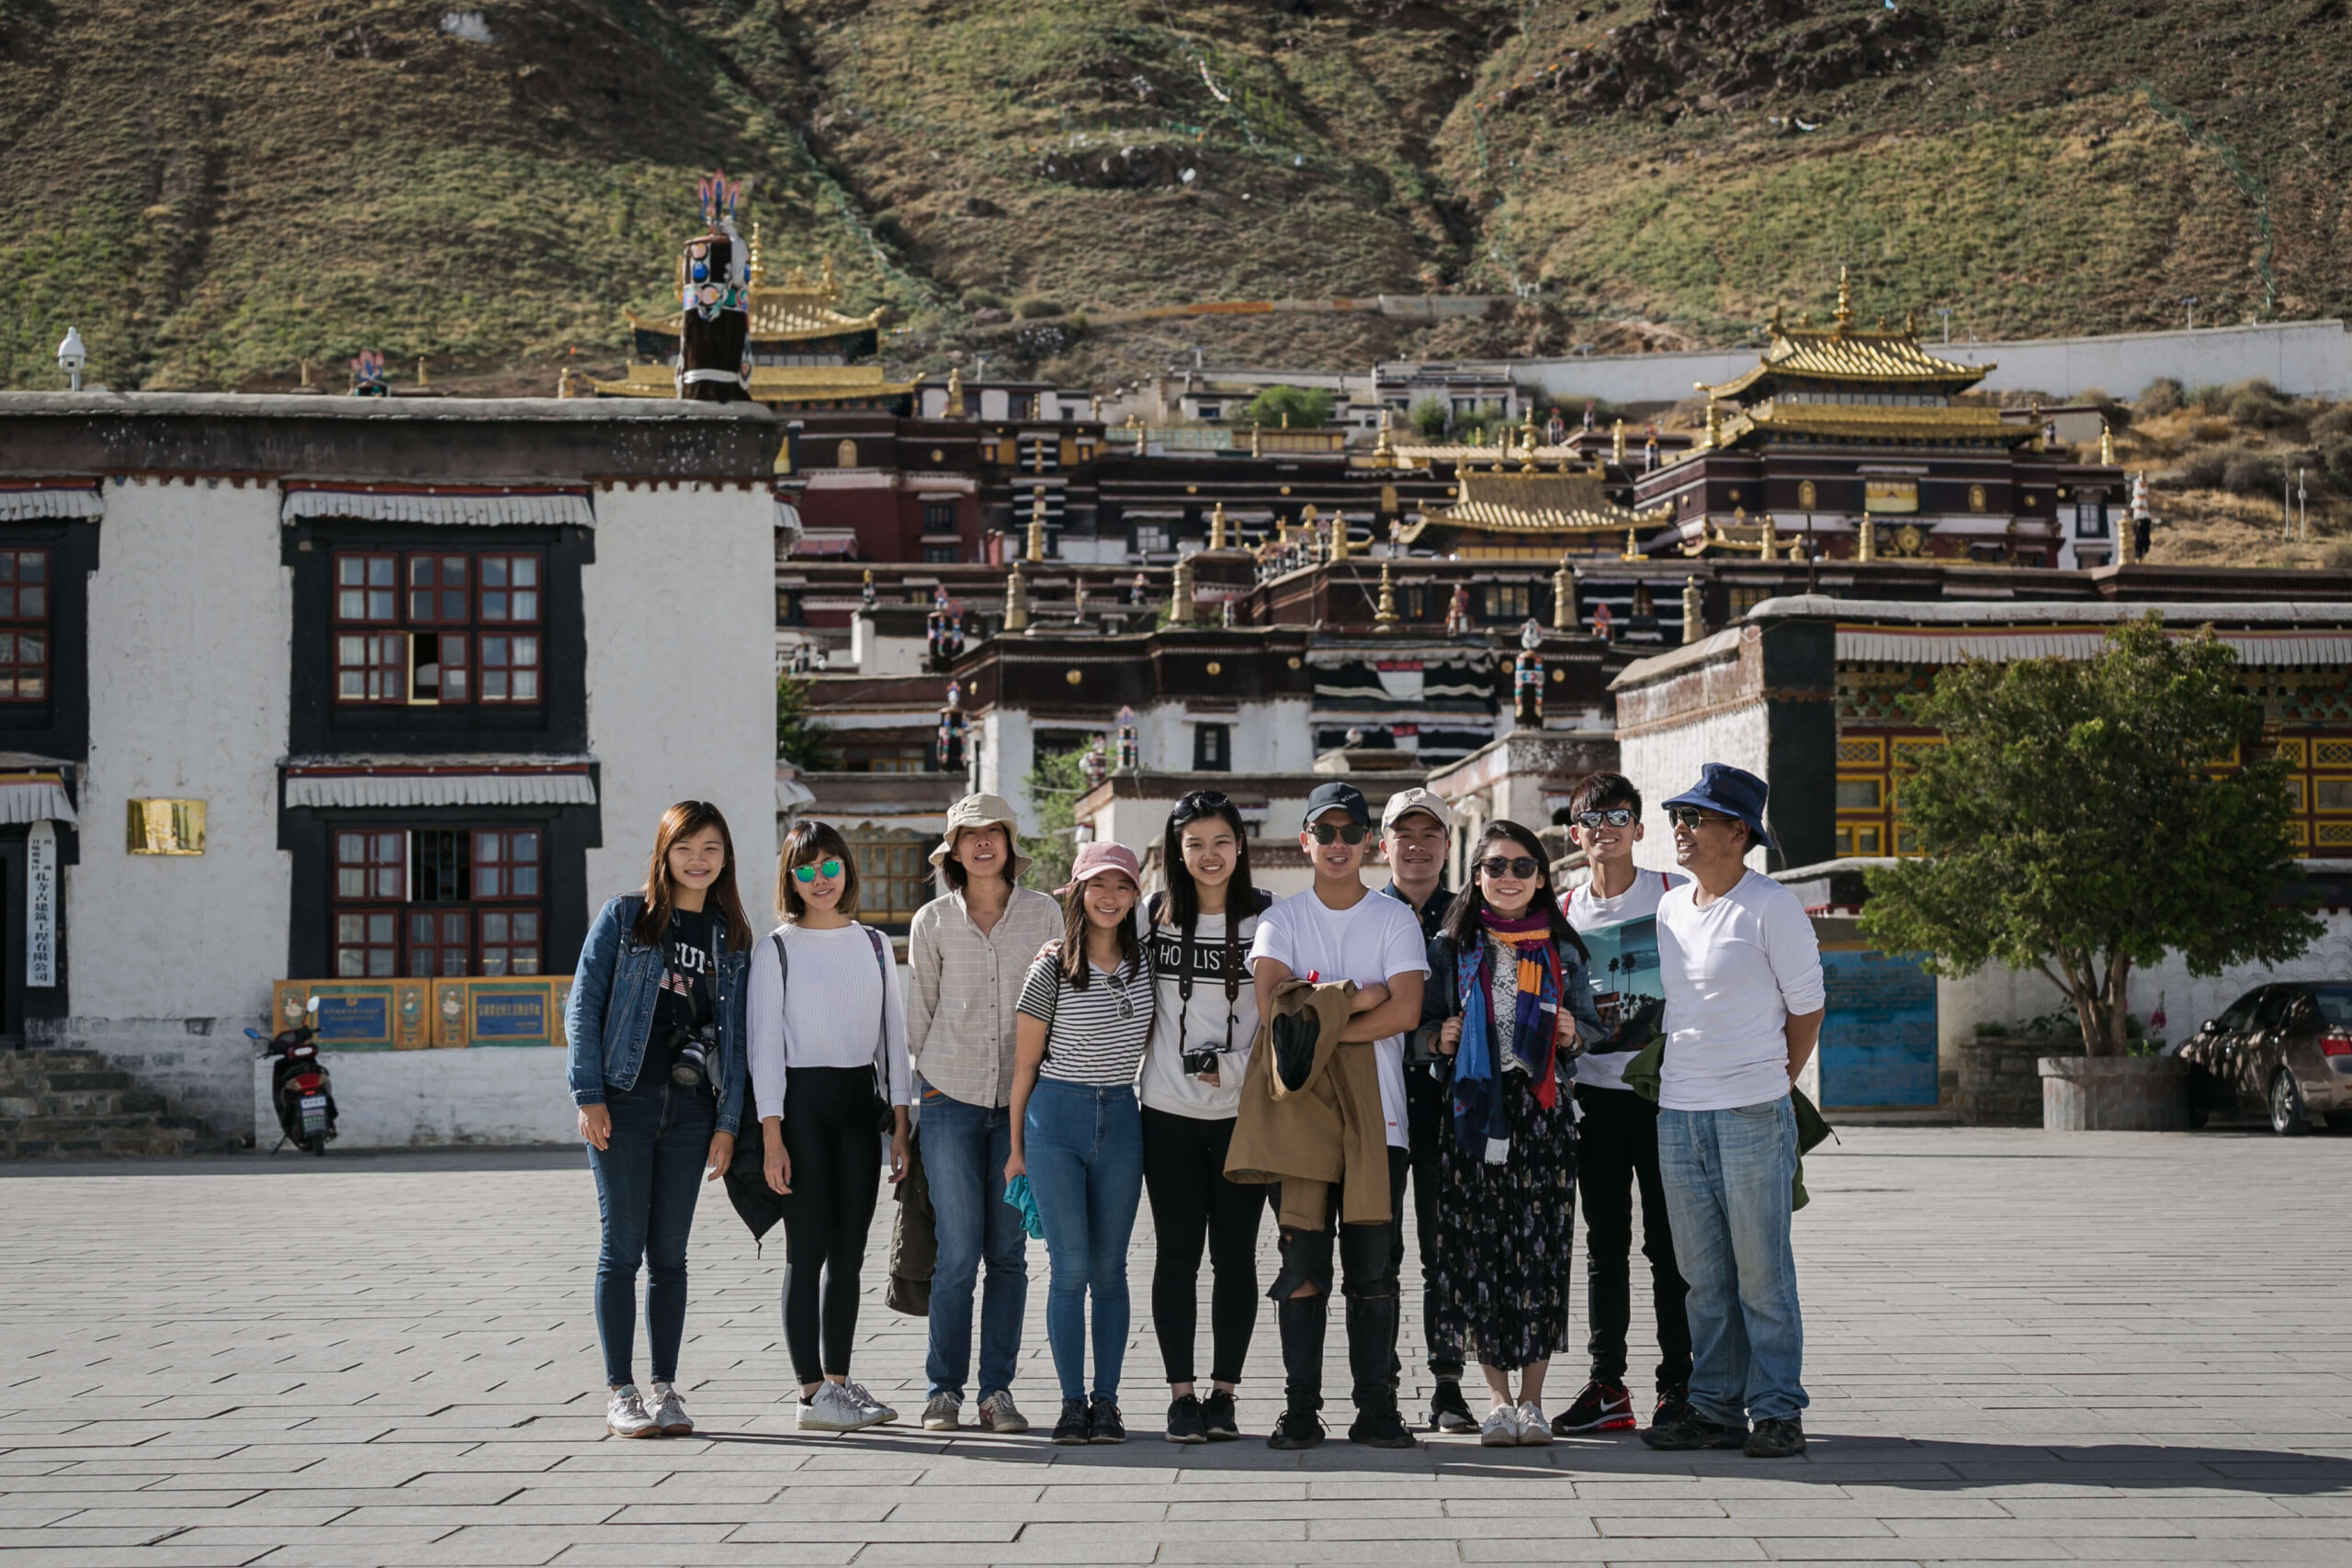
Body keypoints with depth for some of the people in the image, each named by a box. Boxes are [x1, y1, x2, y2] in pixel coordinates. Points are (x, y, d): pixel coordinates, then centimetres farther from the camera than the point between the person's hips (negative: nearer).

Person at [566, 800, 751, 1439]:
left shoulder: (731, 937, 11)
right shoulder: (624, 917, 3)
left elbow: (734, 1035, 10)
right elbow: (583, 1004, -1)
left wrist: (728, 1122, 3)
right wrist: (589, 1094, -9)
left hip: (691, 1109, 3)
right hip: (624, 1102, -3)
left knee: (670, 1251, 6)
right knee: (623, 1246, -1)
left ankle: (666, 1389, 12)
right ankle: (620, 1395, 3)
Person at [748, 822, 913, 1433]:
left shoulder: (874, 944, 11)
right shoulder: (776, 949, -1)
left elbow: (893, 1033, 12)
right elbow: (764, 1044, -4)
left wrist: (900, 1123, 5)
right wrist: (772, 1136, -12)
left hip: (861, 1099, 4)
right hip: (802, 1101, -4)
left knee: (849, 1249, 7)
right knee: (809, 1248, -6)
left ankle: (839, 1380, 14)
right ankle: (812, 1393, -5)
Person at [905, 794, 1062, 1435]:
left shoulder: (1044, 914, 5)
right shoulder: (932, 920, 5)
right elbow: (918, 1010, 12)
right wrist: (927, 1078, 9)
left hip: (1022, 1099, 1)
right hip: (951, 1099, -1)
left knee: (1009, 1253, 2)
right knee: (958, 1254, -4)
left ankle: (997, 1389, 9)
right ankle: (943, 1388, 6)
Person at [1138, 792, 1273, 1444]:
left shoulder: (1267, 919, 1)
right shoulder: (1153, 917, 6)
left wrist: (1234, 1066, -10)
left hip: (1244, 1112, -1)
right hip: (1170, 1112, 1)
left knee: (1234, 1254, 1)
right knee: (1177, 1252, 2)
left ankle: (1224, 1393, 9)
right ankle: (1181, 1394, 7)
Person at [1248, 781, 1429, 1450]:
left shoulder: (1396, 919, 6)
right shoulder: (1281, 919, 8)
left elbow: (1405, 1011, -9)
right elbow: (1273, 1006, -9)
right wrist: (1356, 1000, -11)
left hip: (1378, 1117, 0)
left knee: (1375, 1269, 1)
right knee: (1303, 1266, -1)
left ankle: (1376, 1407, 7)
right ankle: (1300, 1409, 3)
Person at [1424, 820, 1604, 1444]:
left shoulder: (1562, 950, 10)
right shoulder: (1452, 946, 8)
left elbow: (1592, 1027, 15)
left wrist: (1573, 1036, -5)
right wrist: (1438, 1040, -7)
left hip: (1542, 1112, 0)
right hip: (1474, 1109, 0)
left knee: (1540, 1248, -3)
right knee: (1477, 1251, -4)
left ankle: (1532, 1398, 7)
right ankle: (1498, 1398, 7)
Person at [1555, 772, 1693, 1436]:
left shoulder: (1677, 895, 0)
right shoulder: (1564, 914, 10)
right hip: (1594, 1094, 3)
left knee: (1669, 1244, -1)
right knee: (1604, 1243, 7)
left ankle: (1679, 1386, 6)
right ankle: (1607, 1386, 13)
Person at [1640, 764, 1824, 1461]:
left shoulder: (1771, 906, -7)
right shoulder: (1670, 908, 12)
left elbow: (1806, 1008, -1)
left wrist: (1769, 1085, 4)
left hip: (1751, 1115, -6)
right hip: (1676, 1114, 6)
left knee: (1762, 1272, -2)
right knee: (1703, 1276, 9)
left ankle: (1777, 1411, 5)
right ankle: (1716, 1408, 16)